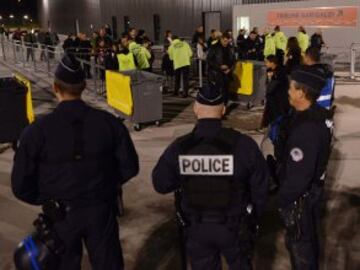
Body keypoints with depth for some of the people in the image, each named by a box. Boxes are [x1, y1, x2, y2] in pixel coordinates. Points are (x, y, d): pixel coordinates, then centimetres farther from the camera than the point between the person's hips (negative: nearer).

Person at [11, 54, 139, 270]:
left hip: (60, 215, -1)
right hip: (101, 209, 1)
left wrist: (47, 200, 8)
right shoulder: (109, 122, -12)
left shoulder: (38, 131, -16)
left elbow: (21, 185, -11)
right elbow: (129, 167, -6)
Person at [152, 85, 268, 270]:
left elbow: (161, 185, -4)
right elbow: (260, 187, -9)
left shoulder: (179, 148, -18)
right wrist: (253, 218, 10)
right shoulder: (243, 144, -20)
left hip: (196, 227, 1)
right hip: (234, 225, -1)